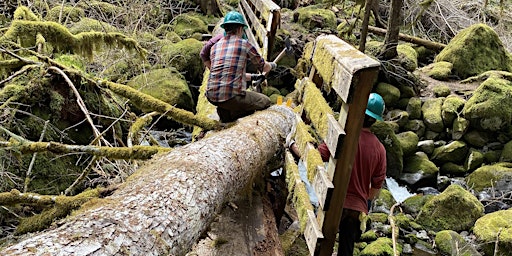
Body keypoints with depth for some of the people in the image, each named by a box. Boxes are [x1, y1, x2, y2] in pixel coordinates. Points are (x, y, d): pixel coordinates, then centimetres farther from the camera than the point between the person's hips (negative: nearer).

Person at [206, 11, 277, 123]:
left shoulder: (215, 47, 16)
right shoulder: (245, 44, 1)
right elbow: (264, 67, 14)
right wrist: (272, 65, 38)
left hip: (211, 96, 7)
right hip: (231, 96, -6)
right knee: (265, 101, 12)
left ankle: (225, 111, 13)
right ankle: (229, 114, 1)